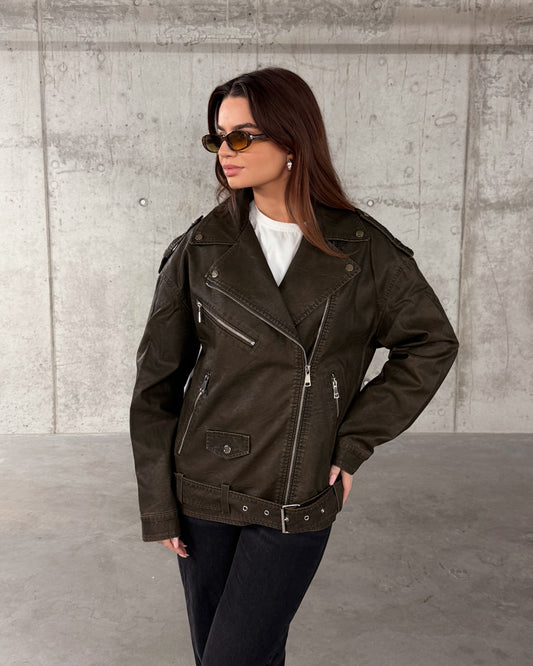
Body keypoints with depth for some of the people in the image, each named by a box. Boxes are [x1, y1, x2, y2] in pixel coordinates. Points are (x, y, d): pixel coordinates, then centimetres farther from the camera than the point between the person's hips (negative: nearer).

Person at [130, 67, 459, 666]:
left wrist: (354, 442, -2)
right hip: (204, 491, 2)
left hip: (301, 503, -1)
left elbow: (432, 343, 5)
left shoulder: (362, 248, -6)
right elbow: (157, 381, 0)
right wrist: (159, 506, 0)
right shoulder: (202, 247, -4)